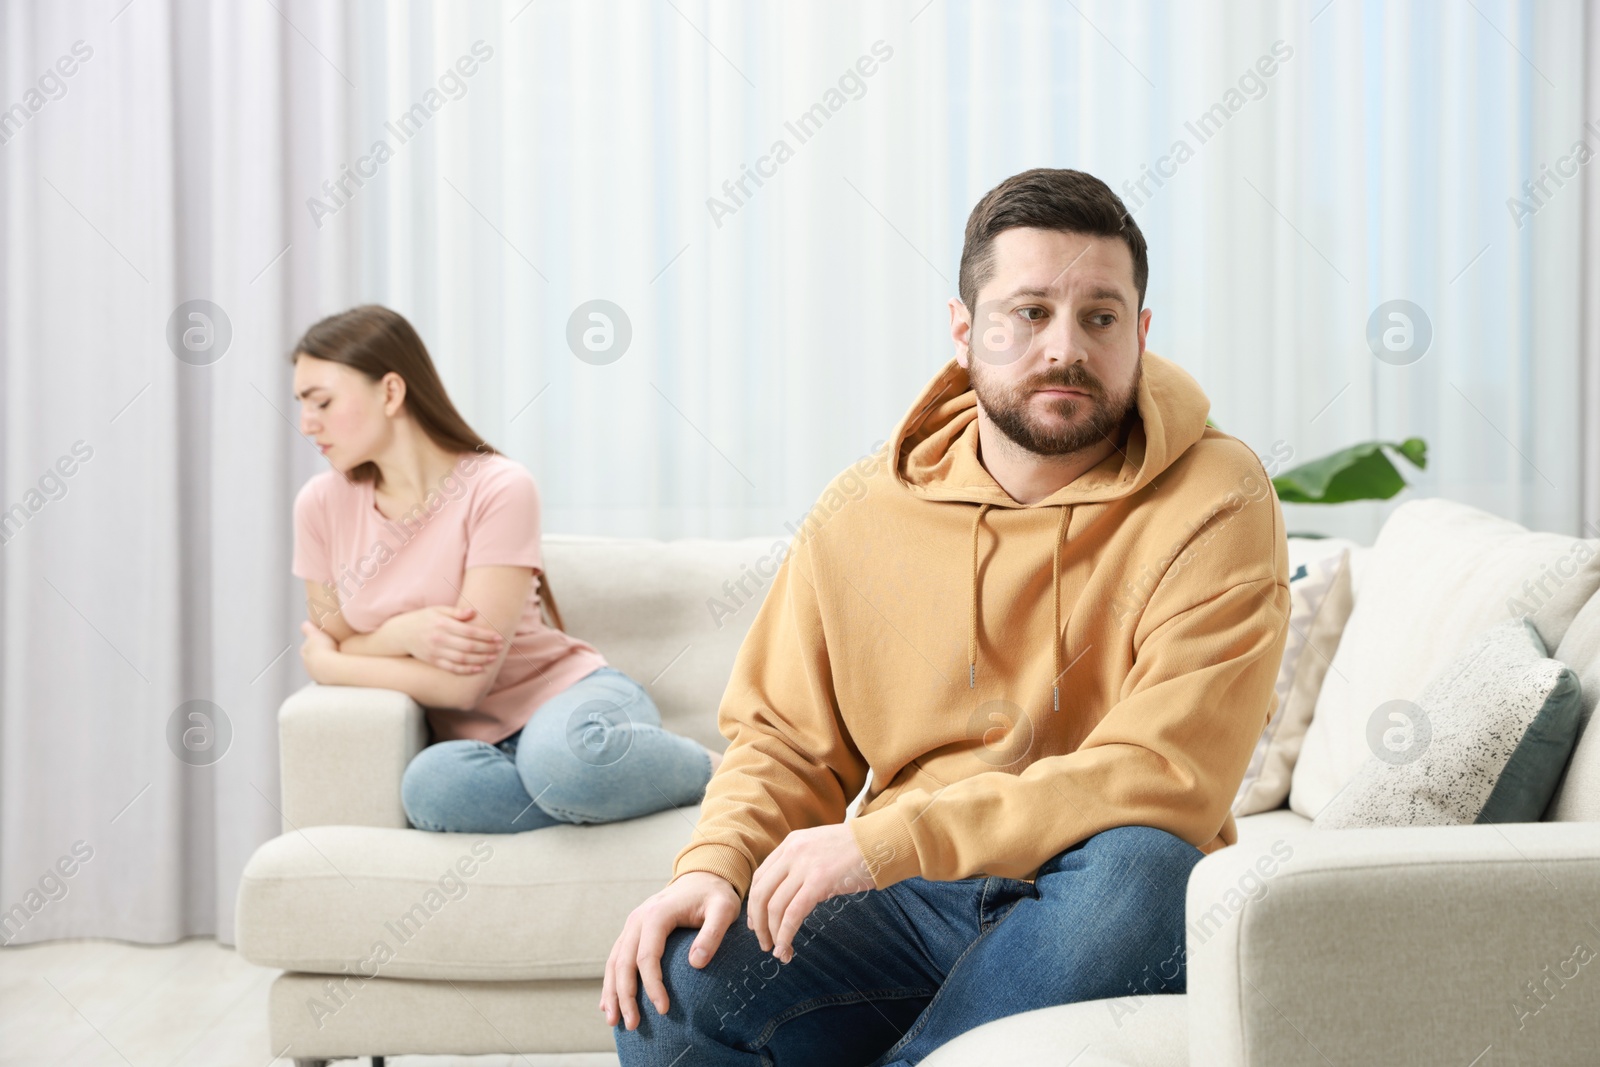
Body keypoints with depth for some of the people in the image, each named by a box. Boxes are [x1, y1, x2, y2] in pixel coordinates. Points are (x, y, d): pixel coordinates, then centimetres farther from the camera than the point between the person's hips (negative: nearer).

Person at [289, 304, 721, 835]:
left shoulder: (497, 489, -13)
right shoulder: (322, 504, 3)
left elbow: (463, 680, -16)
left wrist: (329, 664, -3)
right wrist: (405, 633, -14)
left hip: (569, 695, -3)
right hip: (474, 738, 3)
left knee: (563, 749, -41)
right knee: (431, 783, -35)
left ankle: (713, 769, -11)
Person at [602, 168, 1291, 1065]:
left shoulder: (1216, 502, -10)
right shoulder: (859, 516, 4)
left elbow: (1166, 777, -20)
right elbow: (785, 741, 11)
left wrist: (884, 841, -23)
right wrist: (715, 866, -12)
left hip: (1101, 916, -2)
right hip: (908, 908, 2)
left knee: (1139, 866, -36)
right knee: (668, 985, -23)